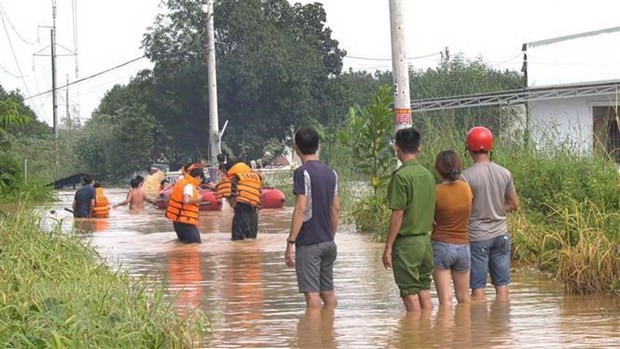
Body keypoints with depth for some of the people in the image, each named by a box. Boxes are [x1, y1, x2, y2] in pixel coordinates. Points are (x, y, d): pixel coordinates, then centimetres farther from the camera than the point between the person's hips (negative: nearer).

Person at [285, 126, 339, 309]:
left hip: (308, 244, -7)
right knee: (328, 292, 13)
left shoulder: (302, 172, -12)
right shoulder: (331, 173, 10)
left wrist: (290, 242, -15)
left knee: (312, 294, -7)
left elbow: (301, 209, -18)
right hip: (328, 242, 7)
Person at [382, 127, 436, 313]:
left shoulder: (401, 176, -14)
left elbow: (398, 214, -15)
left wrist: (388, 247, -10)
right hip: (425, 239, 7)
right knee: (424, 292, 12)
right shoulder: (428, 175, 7)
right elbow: (431, 211, 12)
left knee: (410, 293, -3)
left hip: (406, 242, -7)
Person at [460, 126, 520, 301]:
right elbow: (514, 204, 9)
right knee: (502, 284, 8)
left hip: (477, 236, -4)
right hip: (501, 234, 4)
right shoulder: (504, 173, 1)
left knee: (478, 287, 0)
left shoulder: (467, 176, -13)